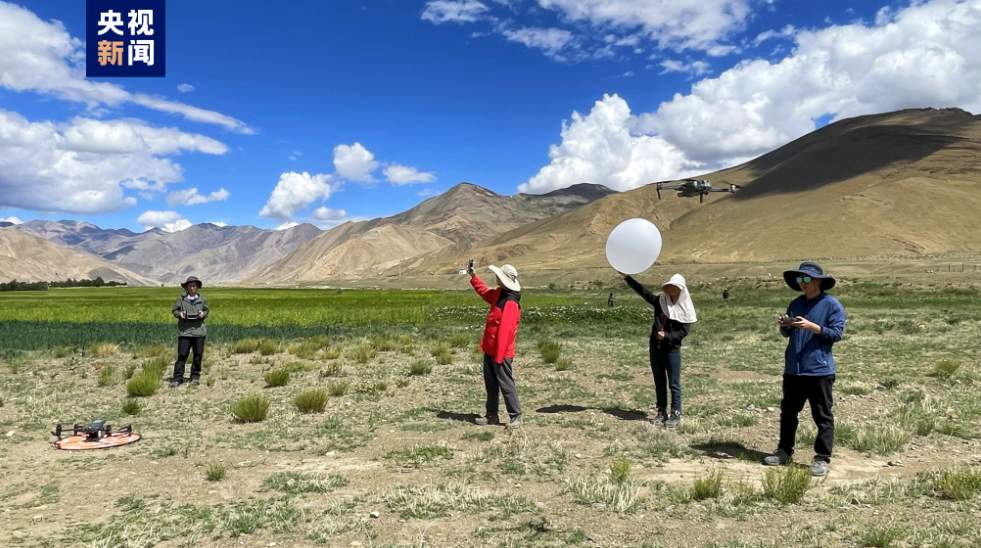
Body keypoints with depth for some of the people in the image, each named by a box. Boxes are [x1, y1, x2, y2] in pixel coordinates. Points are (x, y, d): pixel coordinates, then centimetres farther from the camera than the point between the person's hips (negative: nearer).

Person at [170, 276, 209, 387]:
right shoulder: (181, 298, 0)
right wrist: (179, 314, -11)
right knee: (182, 354, -3)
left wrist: (203, 314, -5)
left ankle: (195, 377, 18)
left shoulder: (202, 299, 5)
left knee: (198, 354, 6)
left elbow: (207, 310, 17)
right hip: (184, 331, -2)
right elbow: (174, 310, 9)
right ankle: (177, 378, 2)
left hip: (199, 330, 2)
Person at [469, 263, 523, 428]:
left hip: (501, 353, -10)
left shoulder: (510, 304, -23)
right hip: (490, 350, 10)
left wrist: (499, 356, -26)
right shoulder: (498, 294, 7)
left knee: (506, 384, -3)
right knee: (490, 384, 16)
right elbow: (484, 292, 30)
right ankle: (491, 415, 26)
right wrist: (473, 276, 25)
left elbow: (505, 331, -26)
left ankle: (515, 417, 7)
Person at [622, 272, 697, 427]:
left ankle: (676, 415, 6)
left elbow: (684, 331, -10)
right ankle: (662, 412, 22)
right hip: (655, 347, 4)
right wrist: (627, 277, 2)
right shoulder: (660, 301, 4)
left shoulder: (685, 309, -6)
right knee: (659, 382, 12)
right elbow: (642, 290, 5)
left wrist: (666, 336, -21)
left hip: (672, 349, -4)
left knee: (674, 384, -1)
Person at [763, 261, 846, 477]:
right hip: (793, 369, 7)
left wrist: (812, 327, -22)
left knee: (823, 416, 1)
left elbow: (837, 333, -11)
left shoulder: (832, 304, -5)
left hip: (819, 369, -6)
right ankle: (784, 451, 25)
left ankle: (822, 458, 7)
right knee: (788, 412, 14)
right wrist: (784, 326, -3)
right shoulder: (795, 304, 13)